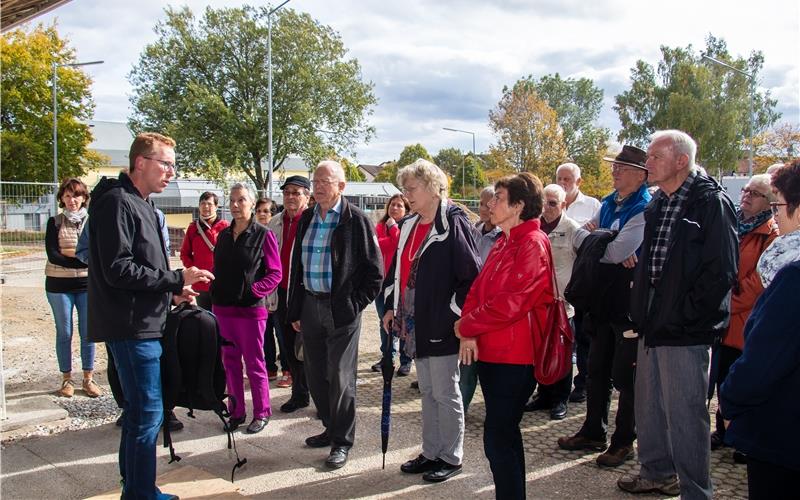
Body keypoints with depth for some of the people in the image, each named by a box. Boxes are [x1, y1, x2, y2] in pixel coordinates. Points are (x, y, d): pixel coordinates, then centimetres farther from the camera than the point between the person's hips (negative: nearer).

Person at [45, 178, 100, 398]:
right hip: (59, 285, 0)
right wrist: (84, 258, -14)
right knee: (64, 333, 6)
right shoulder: (55, 222, 2)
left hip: (87, 284, 1)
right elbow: (53, 256, -8)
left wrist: (69, 252, -12)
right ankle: (67, 379, 16)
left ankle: (88, 379, 14)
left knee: (87, 333, 4)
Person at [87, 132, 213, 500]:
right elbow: (117, 270, -21)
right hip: (131, 326, -10)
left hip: (146, 324, 10)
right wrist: (176, 279, -18)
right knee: (147, 412, -5)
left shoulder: (141, 203, 17)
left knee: (142, 410, 17)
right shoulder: (117, 202, -14)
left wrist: (171, 291, 10)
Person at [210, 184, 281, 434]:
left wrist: (254, 290, -17)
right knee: (230, 362, 12)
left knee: (254, 364, 3)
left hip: (250, 309, -6)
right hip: (222, 308, 6)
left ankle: (262, 413, 16)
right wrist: (214, 292, 4)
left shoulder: (263, 235, -6)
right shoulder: (224, 235, 10)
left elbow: (275, 273, -7)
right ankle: (236, 412, 24)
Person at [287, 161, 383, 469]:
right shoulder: (307, 219, 10)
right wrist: (295, 310, 11)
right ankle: (331, 428, 31)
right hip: (310, 305, 6)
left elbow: (374, 270, -5)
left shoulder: (356, 220, -7)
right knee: (315, 375, 13)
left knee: (340, 377, -1)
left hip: (342, 308, -6)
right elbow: (296, 266, 14)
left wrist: (356, 304, -9)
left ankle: (342, 441, 13)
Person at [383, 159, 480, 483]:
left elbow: (472, 274, -16)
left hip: (441, 325, -8)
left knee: (445, 393, 4)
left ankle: (451, 457, 19)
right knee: (427, 391, 17)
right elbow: (397, 269, 19)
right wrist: (392, 307, 13)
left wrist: (455, 314, -16)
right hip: (415, 323, 8)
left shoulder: (454, 223, -13)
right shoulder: (408, 226, 12)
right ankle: (431, 452, 29)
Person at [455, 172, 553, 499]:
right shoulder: (503, 244, 15)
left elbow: (509, 304, -22)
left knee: (497, 440, -7)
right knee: (505, 434, 18)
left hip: (514, 357, -9)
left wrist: (466, 326, -10)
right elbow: (478, 290, 11)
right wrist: (469, 333, -5)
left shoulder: (533, 244, -14)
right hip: (490, 351, 9)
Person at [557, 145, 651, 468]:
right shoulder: (609, 204, 11)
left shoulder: (645, 209, -14)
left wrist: (594, 238, -6)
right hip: (603, 299, 8)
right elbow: (581, 235, 5)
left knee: (625, 375, 3)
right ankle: (593, 432, 30)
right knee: (597, 370, 16)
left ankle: (623, 442, 17)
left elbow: (617, 251, -24)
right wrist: (605, 243, -13)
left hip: (630, 302, -8)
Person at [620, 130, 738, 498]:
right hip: (653, 326, 9)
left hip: (685, 333, -8)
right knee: (648, 407, 18)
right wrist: (641, 312, 13)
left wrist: (685, 317, -16)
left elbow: (721, 271, -17)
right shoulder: (657, 205, 13)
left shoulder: (711, 203, -11)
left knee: (685, 416, -1)